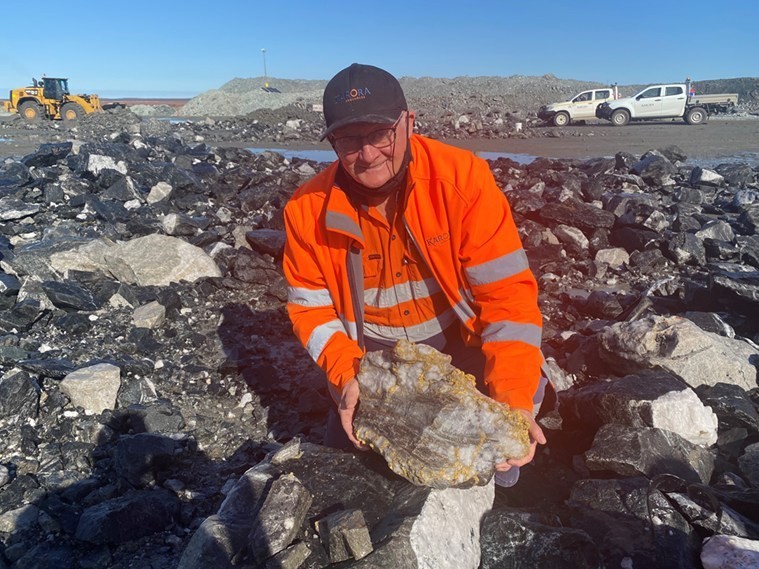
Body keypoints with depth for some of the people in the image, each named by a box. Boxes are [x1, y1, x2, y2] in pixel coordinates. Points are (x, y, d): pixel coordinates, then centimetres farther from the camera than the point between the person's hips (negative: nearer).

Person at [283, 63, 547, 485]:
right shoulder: (309, 208, -13)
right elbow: (311, 308, -5)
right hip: (372, 358, 3)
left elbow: (507, 291, -23)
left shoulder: (462, 177, -21)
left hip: (461, 343, -2)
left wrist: (514, 401, -33)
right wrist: (347, 374, -23)